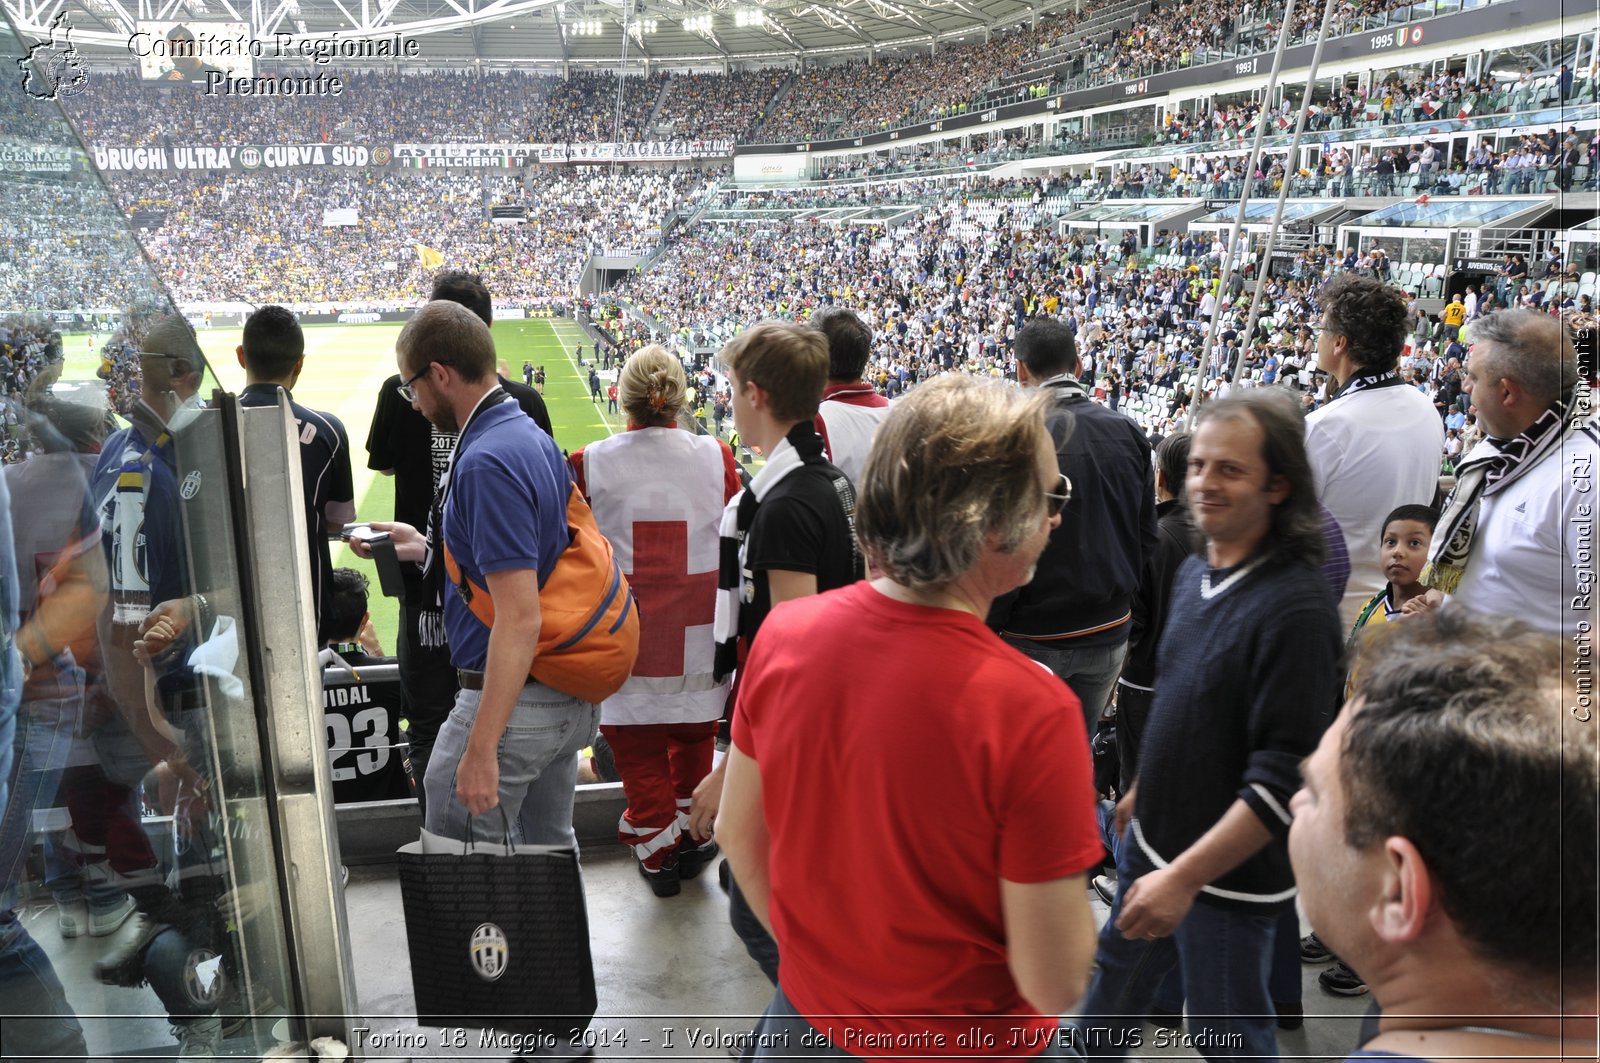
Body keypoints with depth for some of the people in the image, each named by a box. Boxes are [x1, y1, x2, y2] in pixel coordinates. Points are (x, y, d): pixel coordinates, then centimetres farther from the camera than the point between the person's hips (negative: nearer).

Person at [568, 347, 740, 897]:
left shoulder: (589, 464, -10)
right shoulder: (715, 456, -6)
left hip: (625, 628, -2)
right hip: (699, 626, 2)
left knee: (638, 745, 11)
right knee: (694, 731, 20)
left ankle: (657, 852, 22)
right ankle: (692, 837, 32)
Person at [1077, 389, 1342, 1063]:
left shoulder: (1295, 608, -25)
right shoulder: (1195, 573, 1)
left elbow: (1283, 778, -27)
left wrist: (1185, 877, -27)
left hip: (1229, 875, -7)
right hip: (1153, 842, 8)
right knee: (1116, 979, 26)